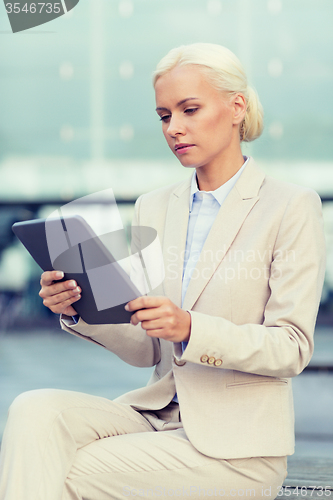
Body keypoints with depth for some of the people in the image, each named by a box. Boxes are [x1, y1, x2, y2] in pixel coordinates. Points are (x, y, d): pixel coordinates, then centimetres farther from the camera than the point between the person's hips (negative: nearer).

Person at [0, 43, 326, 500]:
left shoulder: (292, 208, -5)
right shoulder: (154, 207, 12)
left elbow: (292, 348, -10)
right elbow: (145, 350, 10)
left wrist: (191, 328, -25)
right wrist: (80, 310, -10)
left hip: (236, 445, -5)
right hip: (157, 410, 5)